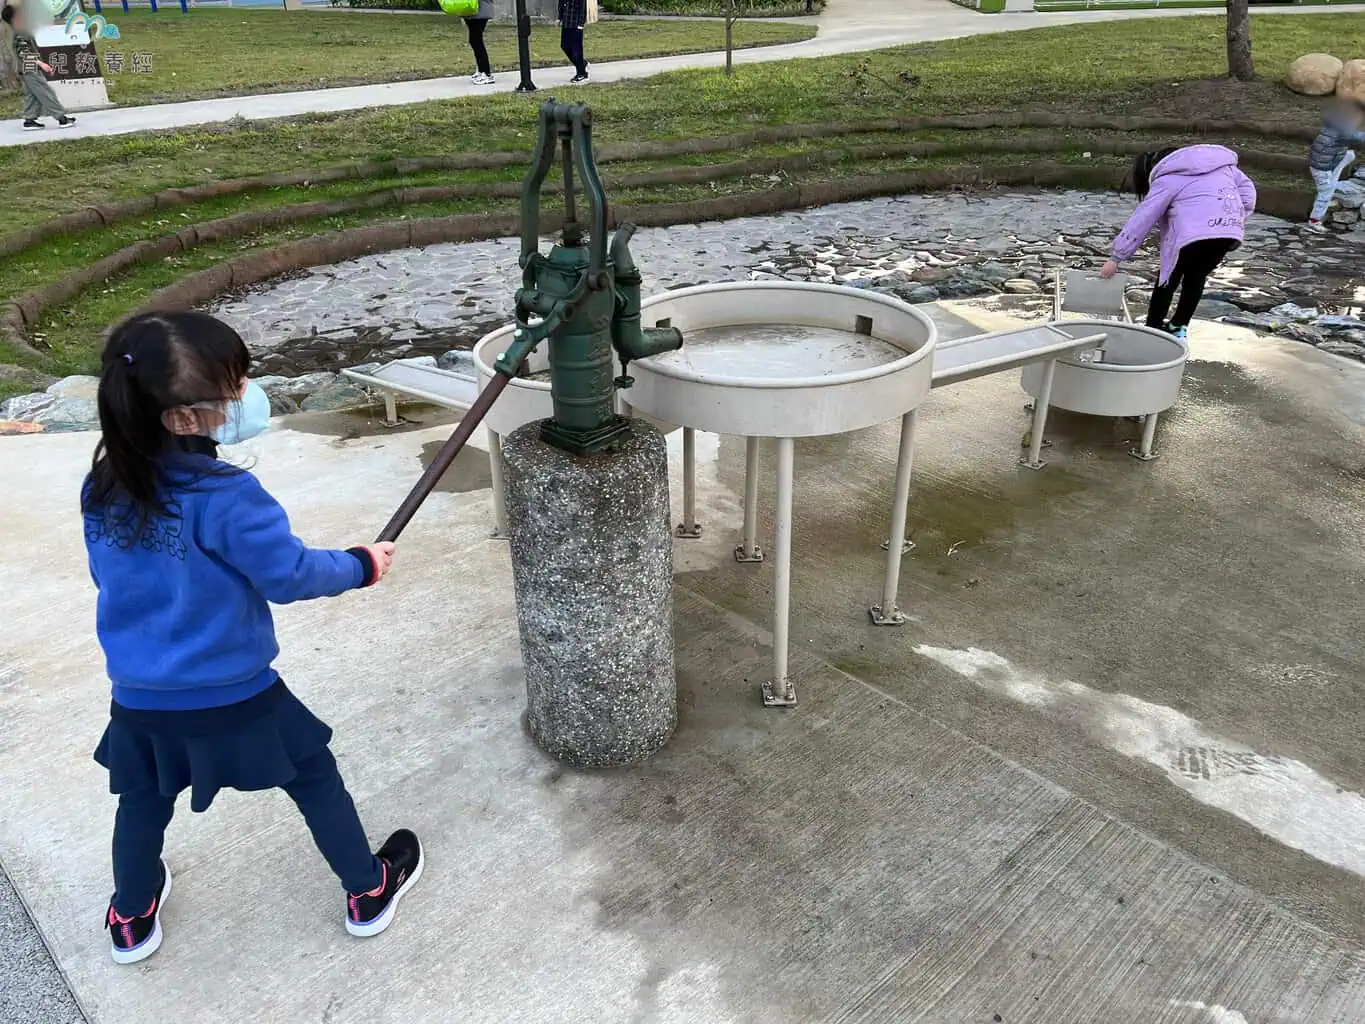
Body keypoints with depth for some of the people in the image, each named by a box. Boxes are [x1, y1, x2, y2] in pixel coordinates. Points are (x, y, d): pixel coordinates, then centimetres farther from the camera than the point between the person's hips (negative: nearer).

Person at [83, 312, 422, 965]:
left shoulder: (102, 487, -5)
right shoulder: (226, 496, -26)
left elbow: (107, 574, 9)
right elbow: (289, 575, -18)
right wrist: (361, 565, -2)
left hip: (138, 695, 5)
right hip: (230, 692, -5)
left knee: (144, 798, 28)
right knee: (313, 776, 15)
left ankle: (131, 919, 47)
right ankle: (369, 892, 30)